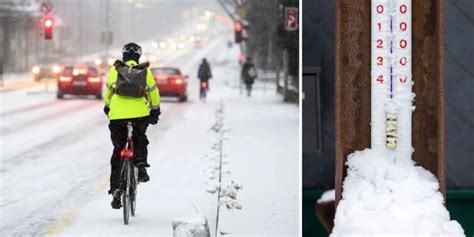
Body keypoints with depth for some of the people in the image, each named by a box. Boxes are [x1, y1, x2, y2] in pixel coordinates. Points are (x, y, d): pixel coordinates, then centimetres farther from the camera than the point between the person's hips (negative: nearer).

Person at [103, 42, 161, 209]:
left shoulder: (114, 70, 9)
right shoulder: (145, 72, 9)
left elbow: (107, 93, 14)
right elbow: (153, 93, 14)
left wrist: (107, 108, 32)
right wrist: (155, 111, 29)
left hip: (117, 115, 0)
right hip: (140, 114, 0)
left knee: (118, 151, 9)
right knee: (140, 140, 30)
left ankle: (116, 190, 4)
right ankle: (141, 165, 4)